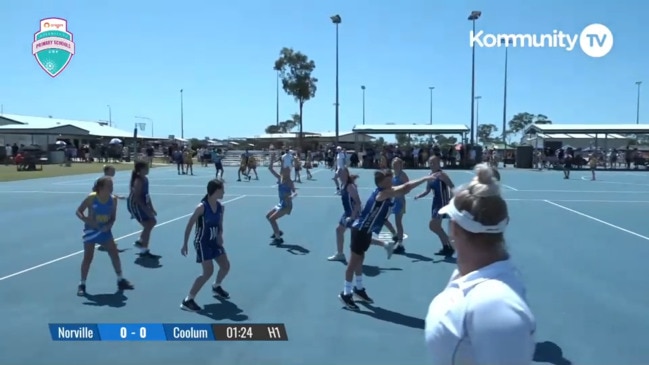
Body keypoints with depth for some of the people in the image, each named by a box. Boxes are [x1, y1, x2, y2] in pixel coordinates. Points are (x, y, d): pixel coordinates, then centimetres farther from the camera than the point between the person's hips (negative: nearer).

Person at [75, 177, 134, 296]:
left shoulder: (113, 199, -8)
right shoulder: (91, 198, -18)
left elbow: (113, 217, 0)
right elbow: (78, 212, -11)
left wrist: (108, 225, -19)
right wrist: (87, 221, -27)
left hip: (105, 230, 4)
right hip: (91, 230, -3)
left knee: (115, 255, 4)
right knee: (88, 258, -2)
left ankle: (120, 280, 19)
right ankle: (82, 284, 14)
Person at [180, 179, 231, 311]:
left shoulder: (221, 207, -1)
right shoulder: (202, 207, -21)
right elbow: (189, 225, -15)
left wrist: (220, 235, -9)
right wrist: (185, 244, -13)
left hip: (214, 241, 7)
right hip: (202, 242, -7)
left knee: (226, 266, 13)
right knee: (208, 272, -16)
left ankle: (216, 287, 43)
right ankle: (187, 301, -8)